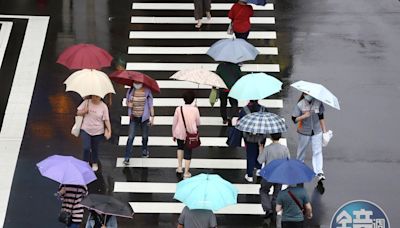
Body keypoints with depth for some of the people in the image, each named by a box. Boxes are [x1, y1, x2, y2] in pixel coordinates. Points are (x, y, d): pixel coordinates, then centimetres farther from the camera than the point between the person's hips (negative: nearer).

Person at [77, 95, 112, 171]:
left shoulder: (103, 106, -9)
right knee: (86, 147, -10)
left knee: (95, 148, 14)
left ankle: (95, 163, 38)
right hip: (85, 130, 0)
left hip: (97, 132, 0)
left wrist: (109, 131, -13)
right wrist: (84, 111, -18)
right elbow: (78, 113, 2)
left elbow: (106, 120, -7)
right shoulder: (86, 102, -6)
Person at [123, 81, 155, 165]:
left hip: (144, 117, 0)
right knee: (131, 137, -7)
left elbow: (150, 104, -2)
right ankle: (127, 158, -6)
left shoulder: (147, 91, -8)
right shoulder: (130, 91, -3)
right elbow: (127, 102, 10)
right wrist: (128, 104, -14)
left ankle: (144, 150, 43)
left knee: (145, 136, 14)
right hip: (134, 117, 0)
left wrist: (152, 117, -3)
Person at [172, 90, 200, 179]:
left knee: (180, 147, 29)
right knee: (188, 152, 10)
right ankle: (186, 173, 15)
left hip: (179, 133, 1)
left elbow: (174, 123, -3)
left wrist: (173, 134, 10)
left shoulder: (179, 109, -11)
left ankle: (179, 167, 25)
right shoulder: (195, 110, -12)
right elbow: (198, 123, -1)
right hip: (191, 134, -1)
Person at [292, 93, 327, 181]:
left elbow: (321, 117, 4)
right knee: (302, 149, 16)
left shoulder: (318, 103, -6)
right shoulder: (300, 105, -12)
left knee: (317, 151, -4)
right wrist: (303, 116, -28)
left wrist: (324, 130, 5)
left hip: (317, 131, 1)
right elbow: (294, 119, -11)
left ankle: (319, 172, -6)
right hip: (304, 132, -1)